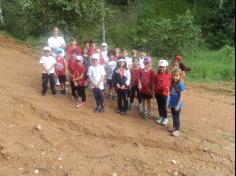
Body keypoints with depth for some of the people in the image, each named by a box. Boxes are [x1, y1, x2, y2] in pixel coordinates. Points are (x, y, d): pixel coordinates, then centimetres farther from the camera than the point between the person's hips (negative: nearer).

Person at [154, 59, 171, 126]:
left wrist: (169, 91, -1)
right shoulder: (157, 75, 0)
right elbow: (154, 84, 5)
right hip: (157, 92, 3)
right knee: (159, 106, 15)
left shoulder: (169, 75, -7)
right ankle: (160, 116, 31)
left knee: (164, 106, 2)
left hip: (164, 93, -3)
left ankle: (165, 118, 19)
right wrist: (153, 92, 5)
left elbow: (170, 84, 1)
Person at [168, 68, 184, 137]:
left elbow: (181, 96, -18)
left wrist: (178, 105, -18)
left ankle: (177, 130, 19)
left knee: (177, 118, 5)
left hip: (177, 105, -7)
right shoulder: (172, 84, 3)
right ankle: (174, 127, 35)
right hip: (172, 104, 7)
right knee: (174, 117, 20)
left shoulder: (181, 84, -18)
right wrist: (170, 103, 14)